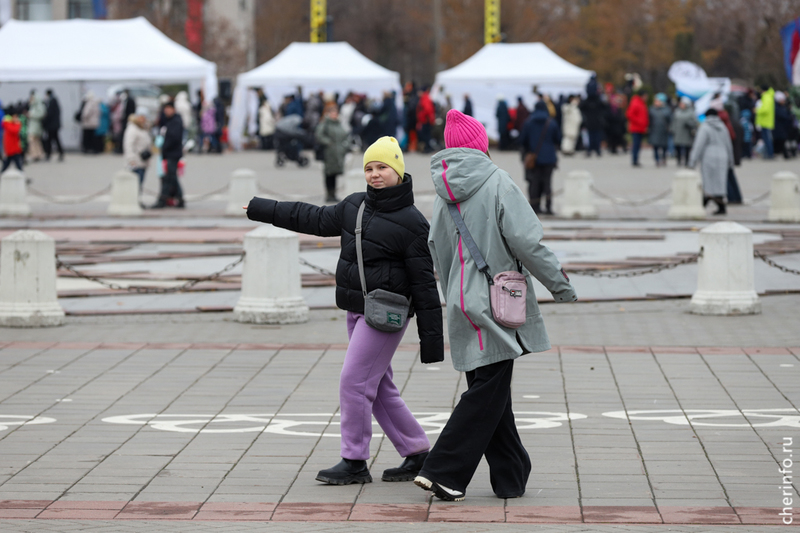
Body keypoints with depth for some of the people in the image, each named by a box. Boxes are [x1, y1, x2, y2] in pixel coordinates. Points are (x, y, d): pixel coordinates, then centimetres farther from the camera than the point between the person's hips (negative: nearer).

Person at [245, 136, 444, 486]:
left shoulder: (411, 223, -12)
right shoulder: (355, 206, 8)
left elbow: (424, 284, -11)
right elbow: (316, 219, 21)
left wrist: (431, 337, -12)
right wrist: (261, 209, 24)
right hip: (357, 311, 8)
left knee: (354, 382, -9)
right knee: (379, 388, 11)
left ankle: (354, 462, 1)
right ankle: (417, 453, 20)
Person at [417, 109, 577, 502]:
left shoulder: (443, 193, 7)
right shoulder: (496, 182, -12)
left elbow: (437, 252, 12)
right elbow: (525, 240, -16)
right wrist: (559, 283, -5)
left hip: (463, 306, 7)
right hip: (498, 304, -7)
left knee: (489, 390, 13)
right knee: (488, 392, -3)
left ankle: (511, 476, 19)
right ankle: (442, 473, -9)